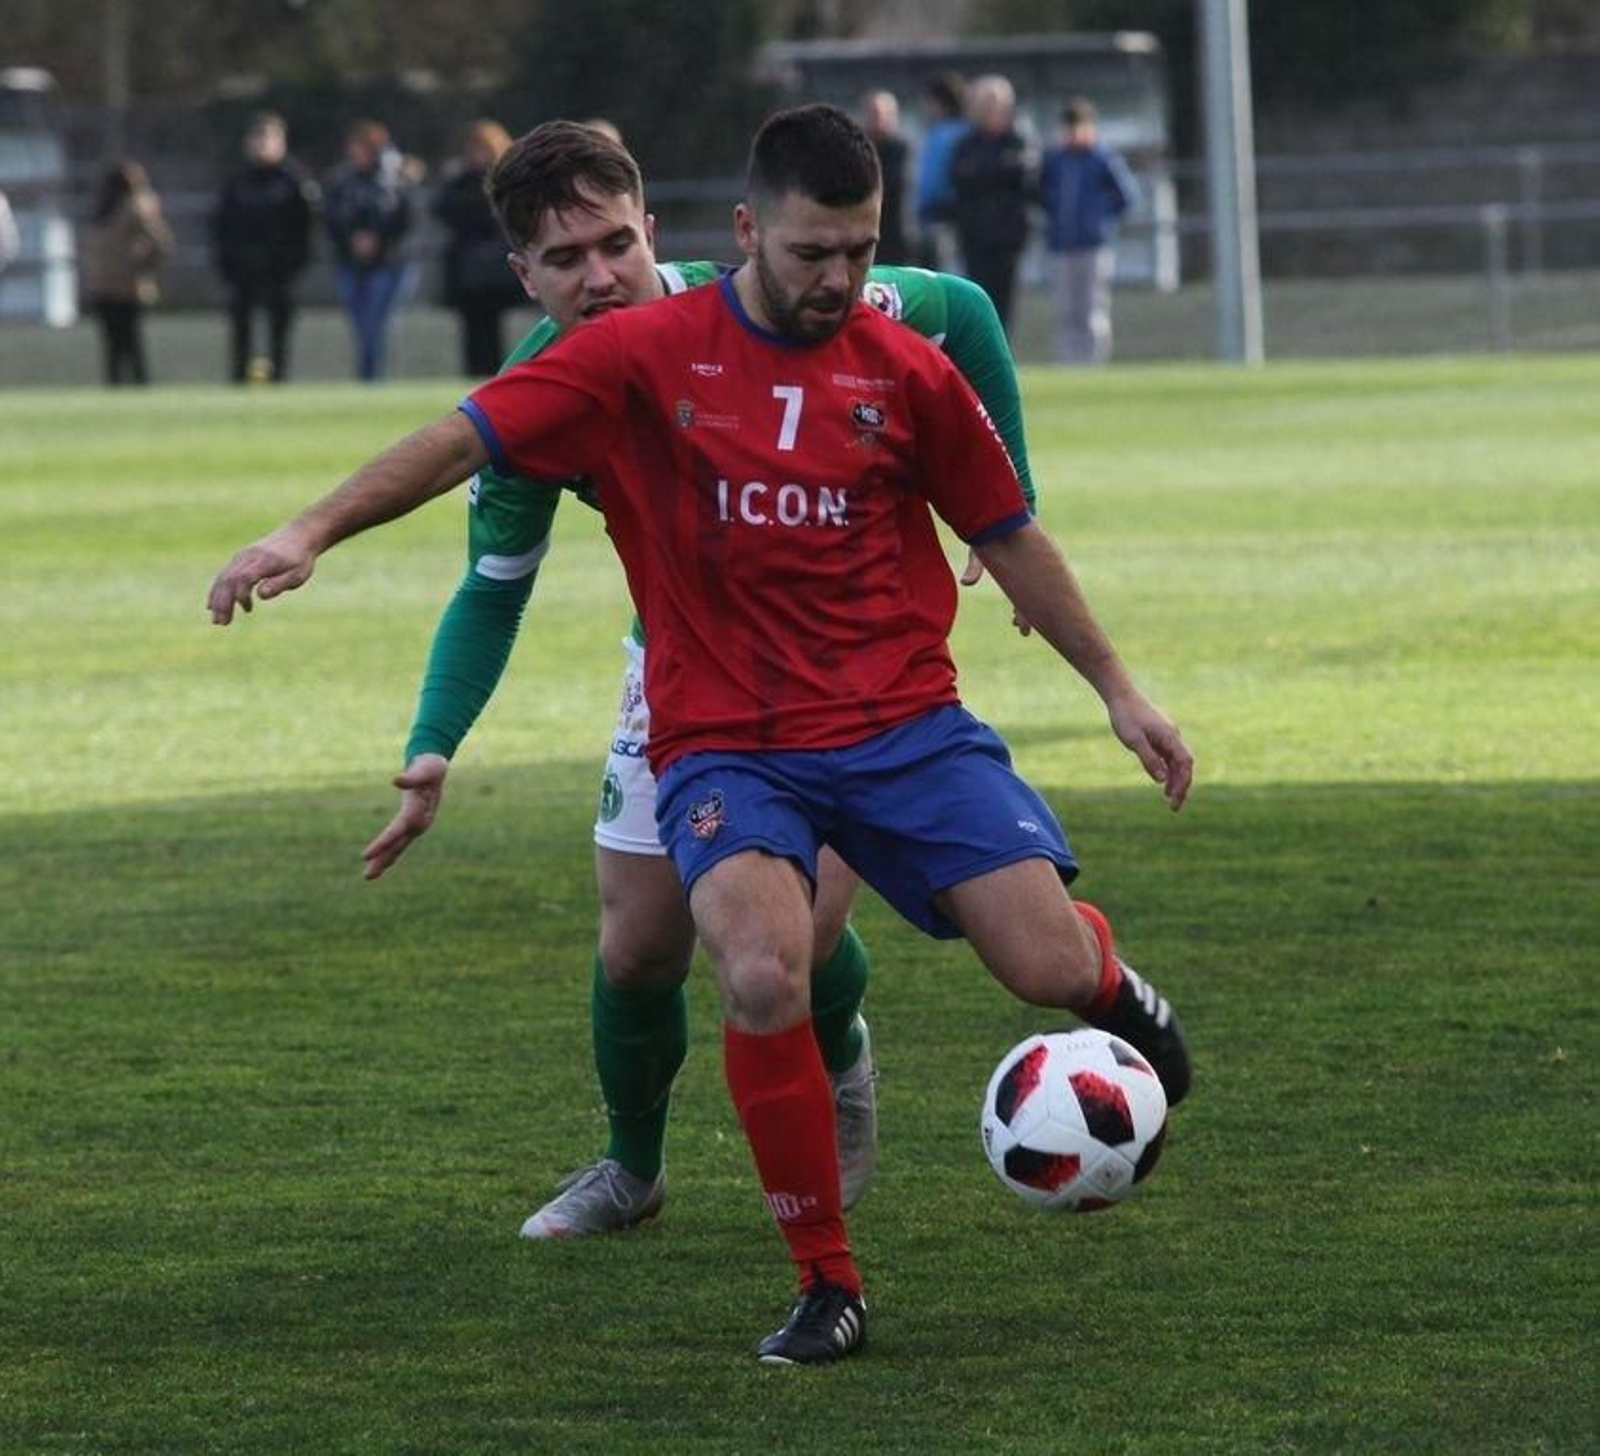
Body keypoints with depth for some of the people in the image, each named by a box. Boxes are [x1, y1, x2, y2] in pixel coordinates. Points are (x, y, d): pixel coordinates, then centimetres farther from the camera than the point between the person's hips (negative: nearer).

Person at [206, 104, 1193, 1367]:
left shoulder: (908, 373, 4)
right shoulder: (647, 354, -2)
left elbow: (1009, 537, 16)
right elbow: (468, 439, -6)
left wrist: (1119, 691, 19)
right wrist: (313, 530, -18)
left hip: (905, 726, 2)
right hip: (727, 746, -2)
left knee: (1048, 965, -14)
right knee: (763, 978, -29)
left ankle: (1110, 979, 28)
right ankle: (827, 1289, -10)